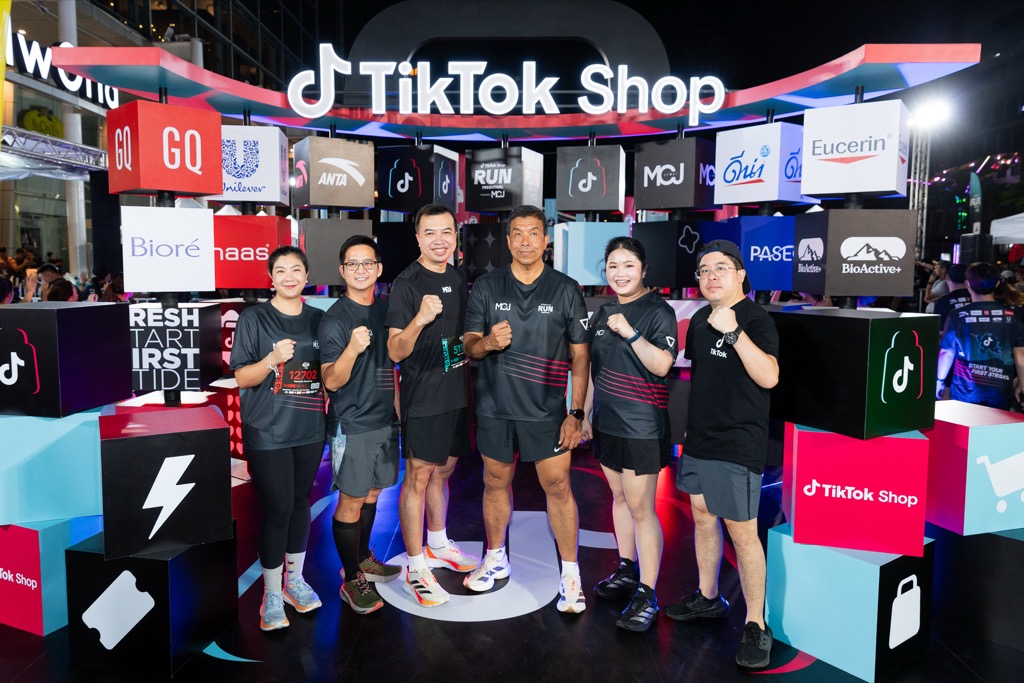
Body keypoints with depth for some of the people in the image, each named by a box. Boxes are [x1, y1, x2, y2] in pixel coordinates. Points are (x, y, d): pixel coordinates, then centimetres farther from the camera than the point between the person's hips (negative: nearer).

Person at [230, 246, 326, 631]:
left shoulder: (318, 320, 9)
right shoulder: (254, 318, -4)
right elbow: (241, 378, -8)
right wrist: (272, 360, -24)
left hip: (309, 429, 5)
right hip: (267, 431, -4)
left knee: (301, 502, 13)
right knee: (278, 508, -4)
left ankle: (294, 579, 31)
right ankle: (272, 595, 13)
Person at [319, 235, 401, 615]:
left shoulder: (386, 309, 7)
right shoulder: (334, 319, -14)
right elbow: (331, 382, -17)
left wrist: (397, 408, 17)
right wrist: (352, 348, -34)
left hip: (385, 418, 7)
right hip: (352, 424, -7)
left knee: (372, 493, 18)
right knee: (351, 501, 2)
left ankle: (363, 558, 36)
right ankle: (352, 580, 16)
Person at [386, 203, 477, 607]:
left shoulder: (457, 279, 9)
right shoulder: (407, 284, -13)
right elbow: (395, 352, -19)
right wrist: (419, 319, -35)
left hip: (455, 393, 7)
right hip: (422, 396, -7)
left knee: (443, 470, 19)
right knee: (418, 478, 1)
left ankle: (438, 545, 36)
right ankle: (417, 569, 11)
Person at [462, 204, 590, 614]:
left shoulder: (566, 290, -1)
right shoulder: (486, 287, 2)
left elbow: (580, 355, 0)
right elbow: (469, 348, 4)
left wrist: (576, 412, -6)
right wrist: (487, 342, -20)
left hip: (547, 410, -2)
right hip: (495, 407, 2)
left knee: (558, 487, 0)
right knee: (495, 483, 14)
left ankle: (570, 574, 15)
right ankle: (495, 559, 35)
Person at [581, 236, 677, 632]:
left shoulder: (658, 312, -10)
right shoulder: (604, 312, 10)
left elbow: (661, 365, -21)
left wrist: (630, 332, -27)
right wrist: (586, 414, 17)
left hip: (641, 427, -7)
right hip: (608, 422, 7)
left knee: (641, 508, -5)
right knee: (619, 497, 17)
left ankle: (647, 595, 4)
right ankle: (626, 571, 33)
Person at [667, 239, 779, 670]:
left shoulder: (756, 320, -12)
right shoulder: (699, 320, 9)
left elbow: (768, 377, -26)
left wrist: (734, 332, -32)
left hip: (737, 443, -7)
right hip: (699, 439, 8)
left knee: (742, 532, -5)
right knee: (702, 517, 17)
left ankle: (756, 625, 9)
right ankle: (708, 598, 35)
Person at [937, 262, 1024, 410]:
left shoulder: (958, 316, -7)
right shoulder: (1012, 316, -3)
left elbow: (947, 352, 1)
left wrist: (939, 381, 14)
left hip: (966, 391, -1)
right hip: (1000, 390, 1)